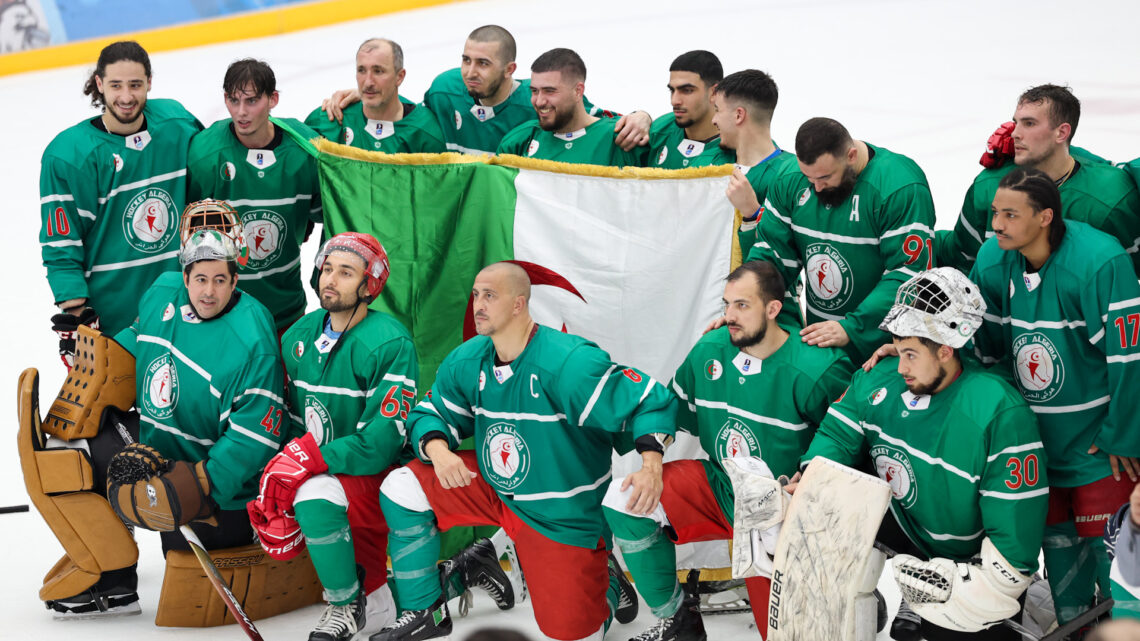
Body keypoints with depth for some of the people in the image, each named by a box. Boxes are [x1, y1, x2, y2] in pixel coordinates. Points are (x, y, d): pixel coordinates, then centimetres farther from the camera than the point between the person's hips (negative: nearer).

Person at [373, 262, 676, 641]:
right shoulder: (466, 362, -5)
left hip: (562, 511, -5)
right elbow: (430, 415, 4)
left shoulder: (569, 362, -26)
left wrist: (651, 467, -39)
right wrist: (438, 450, -20)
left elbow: (649, 401, -24)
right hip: (491, 489, 6)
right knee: (402, 490, -8)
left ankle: (607, 584, 30)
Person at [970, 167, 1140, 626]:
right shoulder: (993, 260, -7)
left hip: (1098, 440, -5)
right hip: (1034, 434, 6)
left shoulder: (1100, 262, -25)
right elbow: (985, 343, 7)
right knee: (1056, 537, 16)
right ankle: (1071, 622, 34)